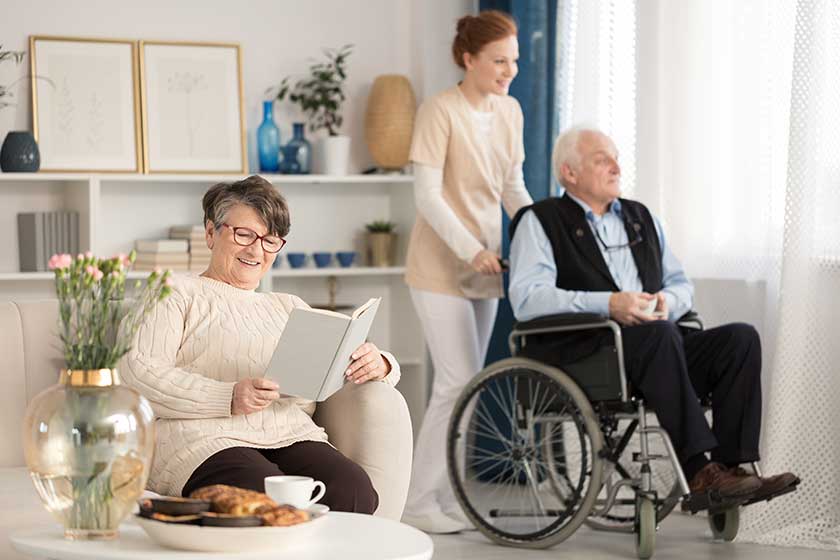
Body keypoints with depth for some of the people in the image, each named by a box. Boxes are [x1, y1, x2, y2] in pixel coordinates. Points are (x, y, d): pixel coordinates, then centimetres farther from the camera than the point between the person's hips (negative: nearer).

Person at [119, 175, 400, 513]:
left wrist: (378, 365, 2)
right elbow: (135, 372, -1)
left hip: (292, 437, 5)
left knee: (354, 493, -30)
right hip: (208, 442, -5)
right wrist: (227, 398, -13)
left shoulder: (290, 308, 32)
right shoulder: (177, 295, 15)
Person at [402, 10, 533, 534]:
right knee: (459, 381, -11)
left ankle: (446, 497, 17)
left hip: (484, 265, 7)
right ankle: (420, 501, -1)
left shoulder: (510, 111, 7)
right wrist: (471, 251, -23)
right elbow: (427, 195, -17)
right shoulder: (440, 110, -13)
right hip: (442, 266, -7)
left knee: (464, 383, 9)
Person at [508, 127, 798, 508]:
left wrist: (668, 301, -2)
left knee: (740, 337, -18)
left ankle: (730, 466, -27)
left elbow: (681, 285, 25)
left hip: (654, 344, 6)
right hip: (581, 352, -6)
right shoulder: (540, 222, 5)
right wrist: (607, 304, -22)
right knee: (659, 334, -36)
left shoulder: (641, 218, 25)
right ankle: (698, 472, -38)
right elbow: (526, 298, -10)